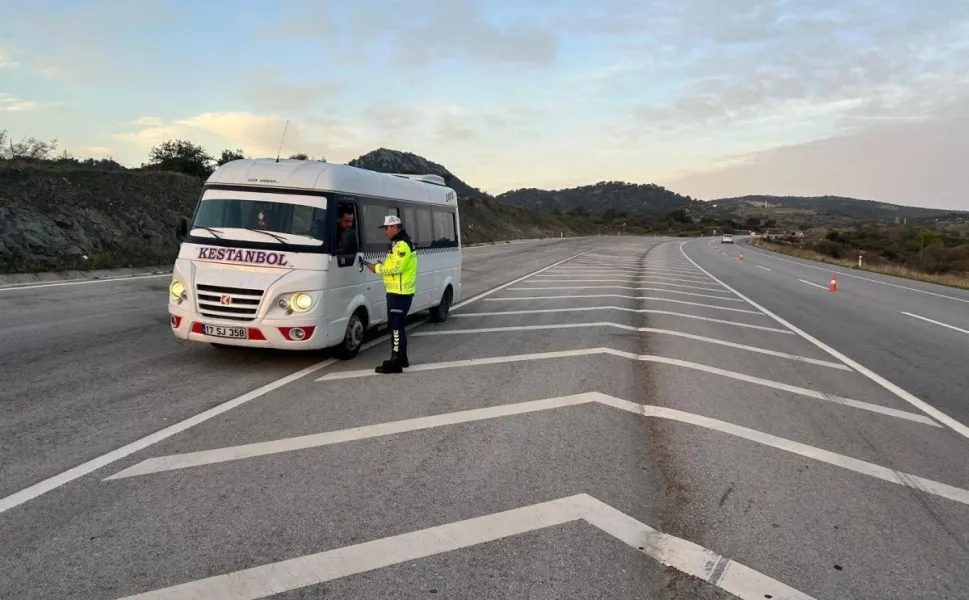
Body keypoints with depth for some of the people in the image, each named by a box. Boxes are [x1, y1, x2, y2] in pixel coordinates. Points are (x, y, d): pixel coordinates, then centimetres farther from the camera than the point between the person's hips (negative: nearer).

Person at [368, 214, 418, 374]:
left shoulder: (402, 245, -17)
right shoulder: (401, 243, 18)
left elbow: (396, 267, -24)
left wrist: (377, 268, -12)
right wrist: (381, 265, 6)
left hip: (399, 292, -11)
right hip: (400, 291, 11)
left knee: (395, 327, -10)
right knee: (397, 326, 17)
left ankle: (396, 363, -8)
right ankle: (401, 359, 26)